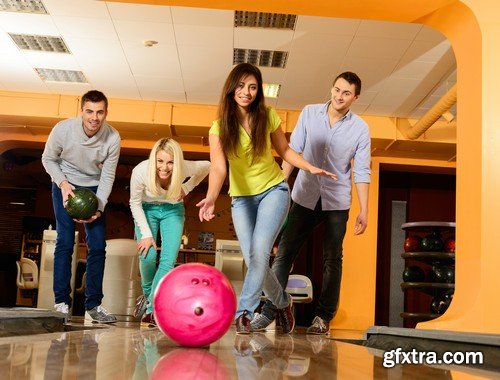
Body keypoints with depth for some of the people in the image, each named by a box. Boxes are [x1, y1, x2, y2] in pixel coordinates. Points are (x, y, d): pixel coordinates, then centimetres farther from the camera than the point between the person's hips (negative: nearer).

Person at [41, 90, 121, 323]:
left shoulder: (113, 138, -21)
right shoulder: (63, 129, -23)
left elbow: (107, 177, -11)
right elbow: (48, 159, -6)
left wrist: (98, 208, -20)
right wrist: (62, 183, -21)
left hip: (94, 188, 2)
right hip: (65, 185, -1)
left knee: (97, 246, -3)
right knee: (65, 242, -10)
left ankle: (93, 305, 5)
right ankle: (61, 302, -2)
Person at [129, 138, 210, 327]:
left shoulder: (185, 168, -30)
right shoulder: (141, 171, -32)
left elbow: (206, 166, -5)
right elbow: (135, 203, -14)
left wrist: (186, 188, -10)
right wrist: (146, 233, -17)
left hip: (172, 210, 1)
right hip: (146, 210, -1)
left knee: (169, 259, -14)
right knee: (147, 254, -17)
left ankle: (152, 308, -9)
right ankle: (148, 295, 12)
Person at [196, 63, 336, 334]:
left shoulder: (267, 116, -8)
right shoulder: (220, 126, -13)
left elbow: (284, 150, 6)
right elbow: (218, 168, -27)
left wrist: (310, 168, -8)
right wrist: (211, 198, -45)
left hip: (273, 190, -1)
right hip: (241, 198, 1)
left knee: (260, 250, -22)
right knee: (253, 259, 0)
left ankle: (244, 312, -15)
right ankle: (283, 303, 25)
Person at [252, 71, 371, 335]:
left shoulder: (360, 128, -3)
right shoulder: (309, 113, 1)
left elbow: (361, 172, -1)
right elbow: (293, 151, 3)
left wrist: (364, 210, -4)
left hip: (337, 203, -1)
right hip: (305, 197, 1)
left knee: (332, 260, 4)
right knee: (284, 253, -2)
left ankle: (323, 317, 14)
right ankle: (269, 311, 3)